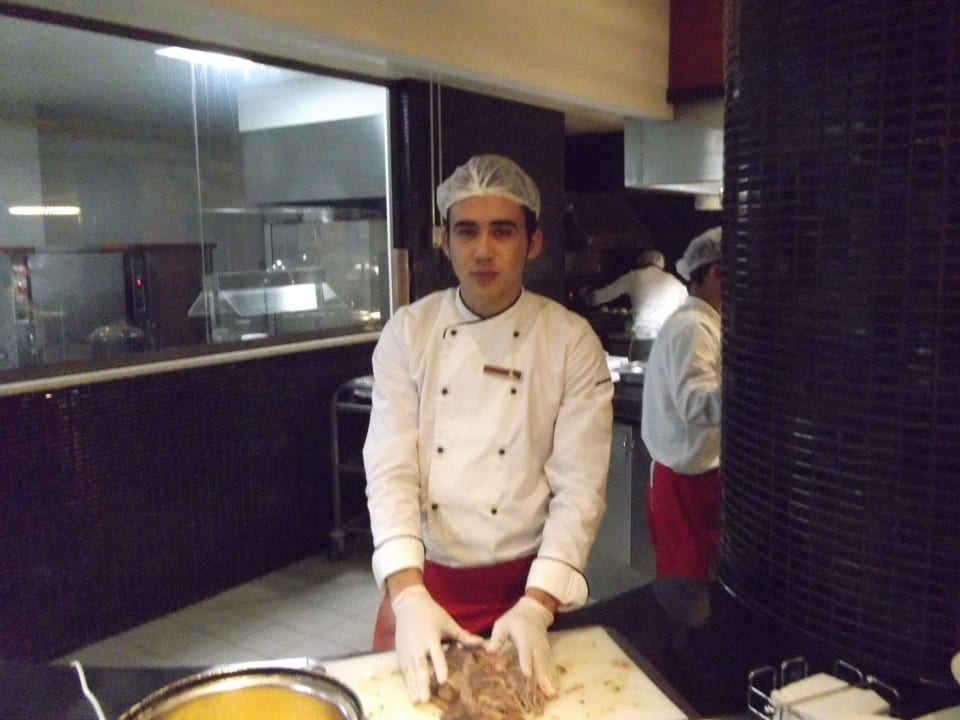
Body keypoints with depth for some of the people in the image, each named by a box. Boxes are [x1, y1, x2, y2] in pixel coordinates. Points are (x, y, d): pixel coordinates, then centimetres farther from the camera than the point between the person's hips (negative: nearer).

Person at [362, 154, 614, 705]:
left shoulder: (572, 342, -9)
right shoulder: (408, 332, -6)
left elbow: (581, 486, -12)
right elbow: (391, 470, -11)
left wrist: (536, 606, -22)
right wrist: (408, 596, -23)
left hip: (525, 583, -1)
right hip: (424, 579, 1)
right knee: (416, 688, 17)